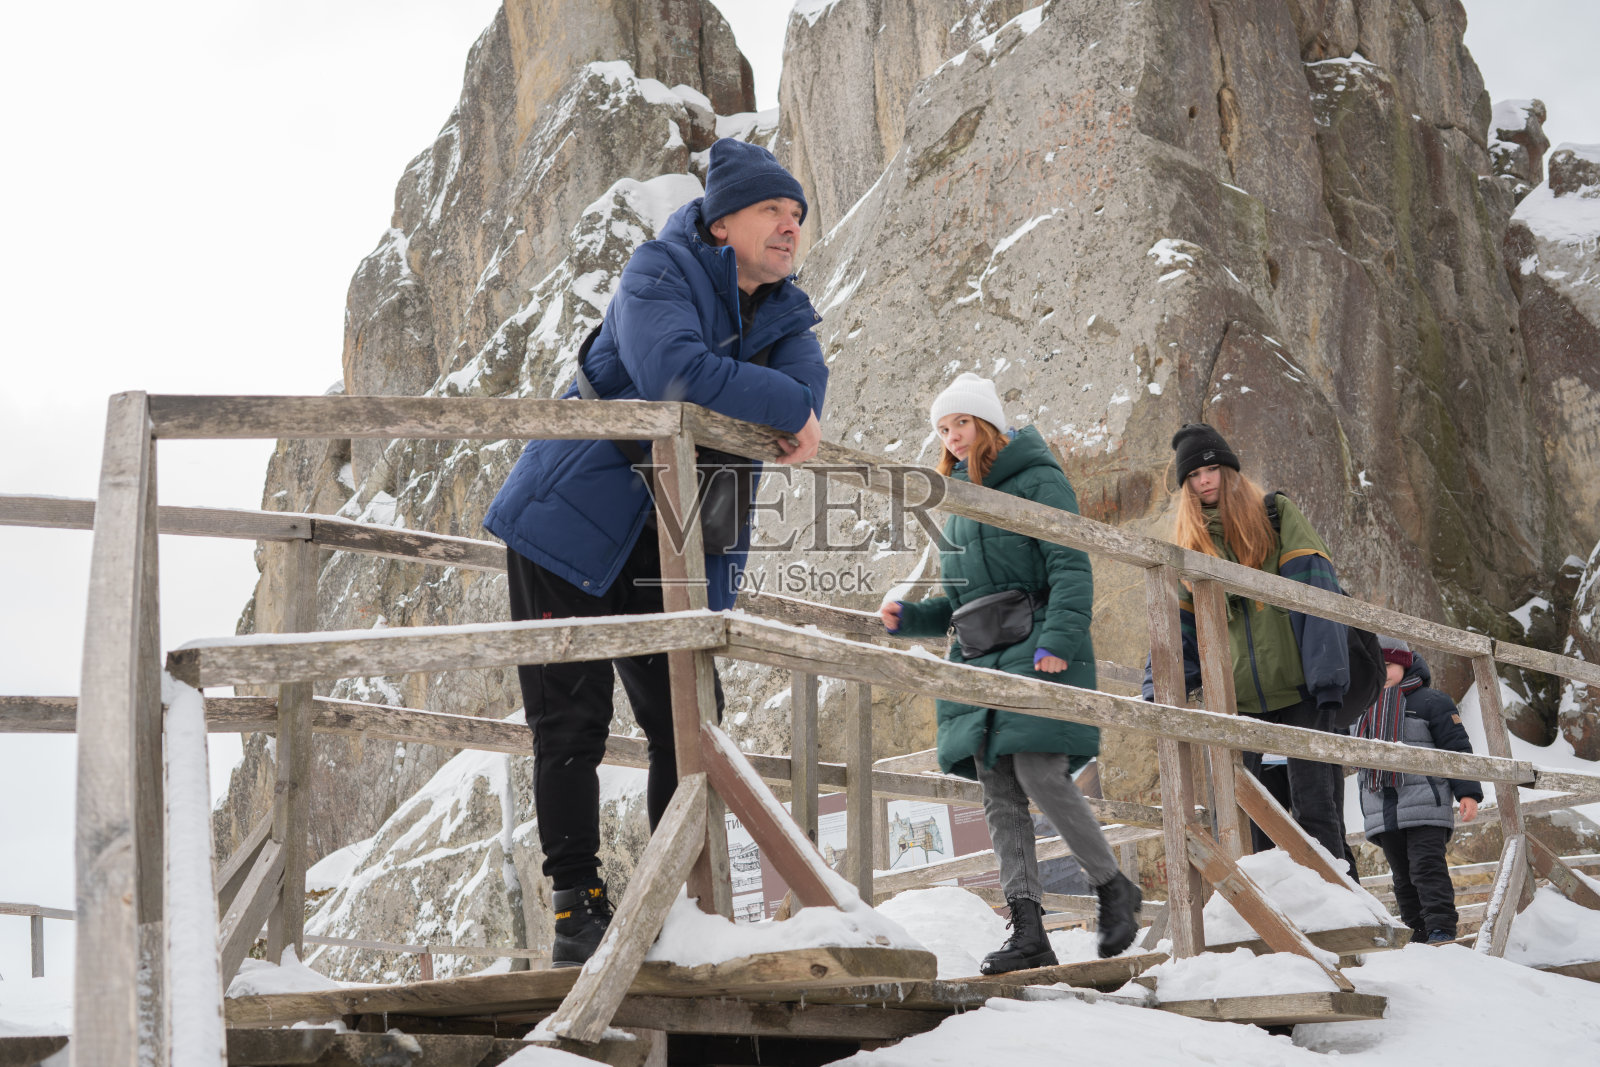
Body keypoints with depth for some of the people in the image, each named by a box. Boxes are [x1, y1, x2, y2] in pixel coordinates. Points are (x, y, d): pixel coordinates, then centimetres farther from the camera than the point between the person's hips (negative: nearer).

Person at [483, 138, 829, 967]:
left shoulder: (786, 316, 10)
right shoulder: (659, 274, -9)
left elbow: (806, 393, -10)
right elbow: (675, 371, -29)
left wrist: (720, 401, -26)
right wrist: (785, 408, -20)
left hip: (674, 549, 6)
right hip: (574, 525, -5)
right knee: (570, 726, -4)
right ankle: (578, 900, 5)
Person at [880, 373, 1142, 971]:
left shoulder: (1037, 482, -1)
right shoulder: (959, 501, 21)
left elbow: (1071, 569, -10)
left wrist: (1057, 641, -22)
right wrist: (909, 619, 8)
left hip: (1036, 654, -7)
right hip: (980, 663, 7)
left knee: (1039, 774, -18)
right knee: (999, 796, -1)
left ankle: (1113, 888, 2)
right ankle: (1028, 932, -3)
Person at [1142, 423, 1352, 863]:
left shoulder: (1277, 514, 3)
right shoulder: (1190, 540, 14)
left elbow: (1314, 591, -6)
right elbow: (1180, 623, 13)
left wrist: (1327, 673, -16)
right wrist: (1159, 686, -2)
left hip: (1297, 688, -3)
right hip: (1237, 697, 3)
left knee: (1315, 802, -2)